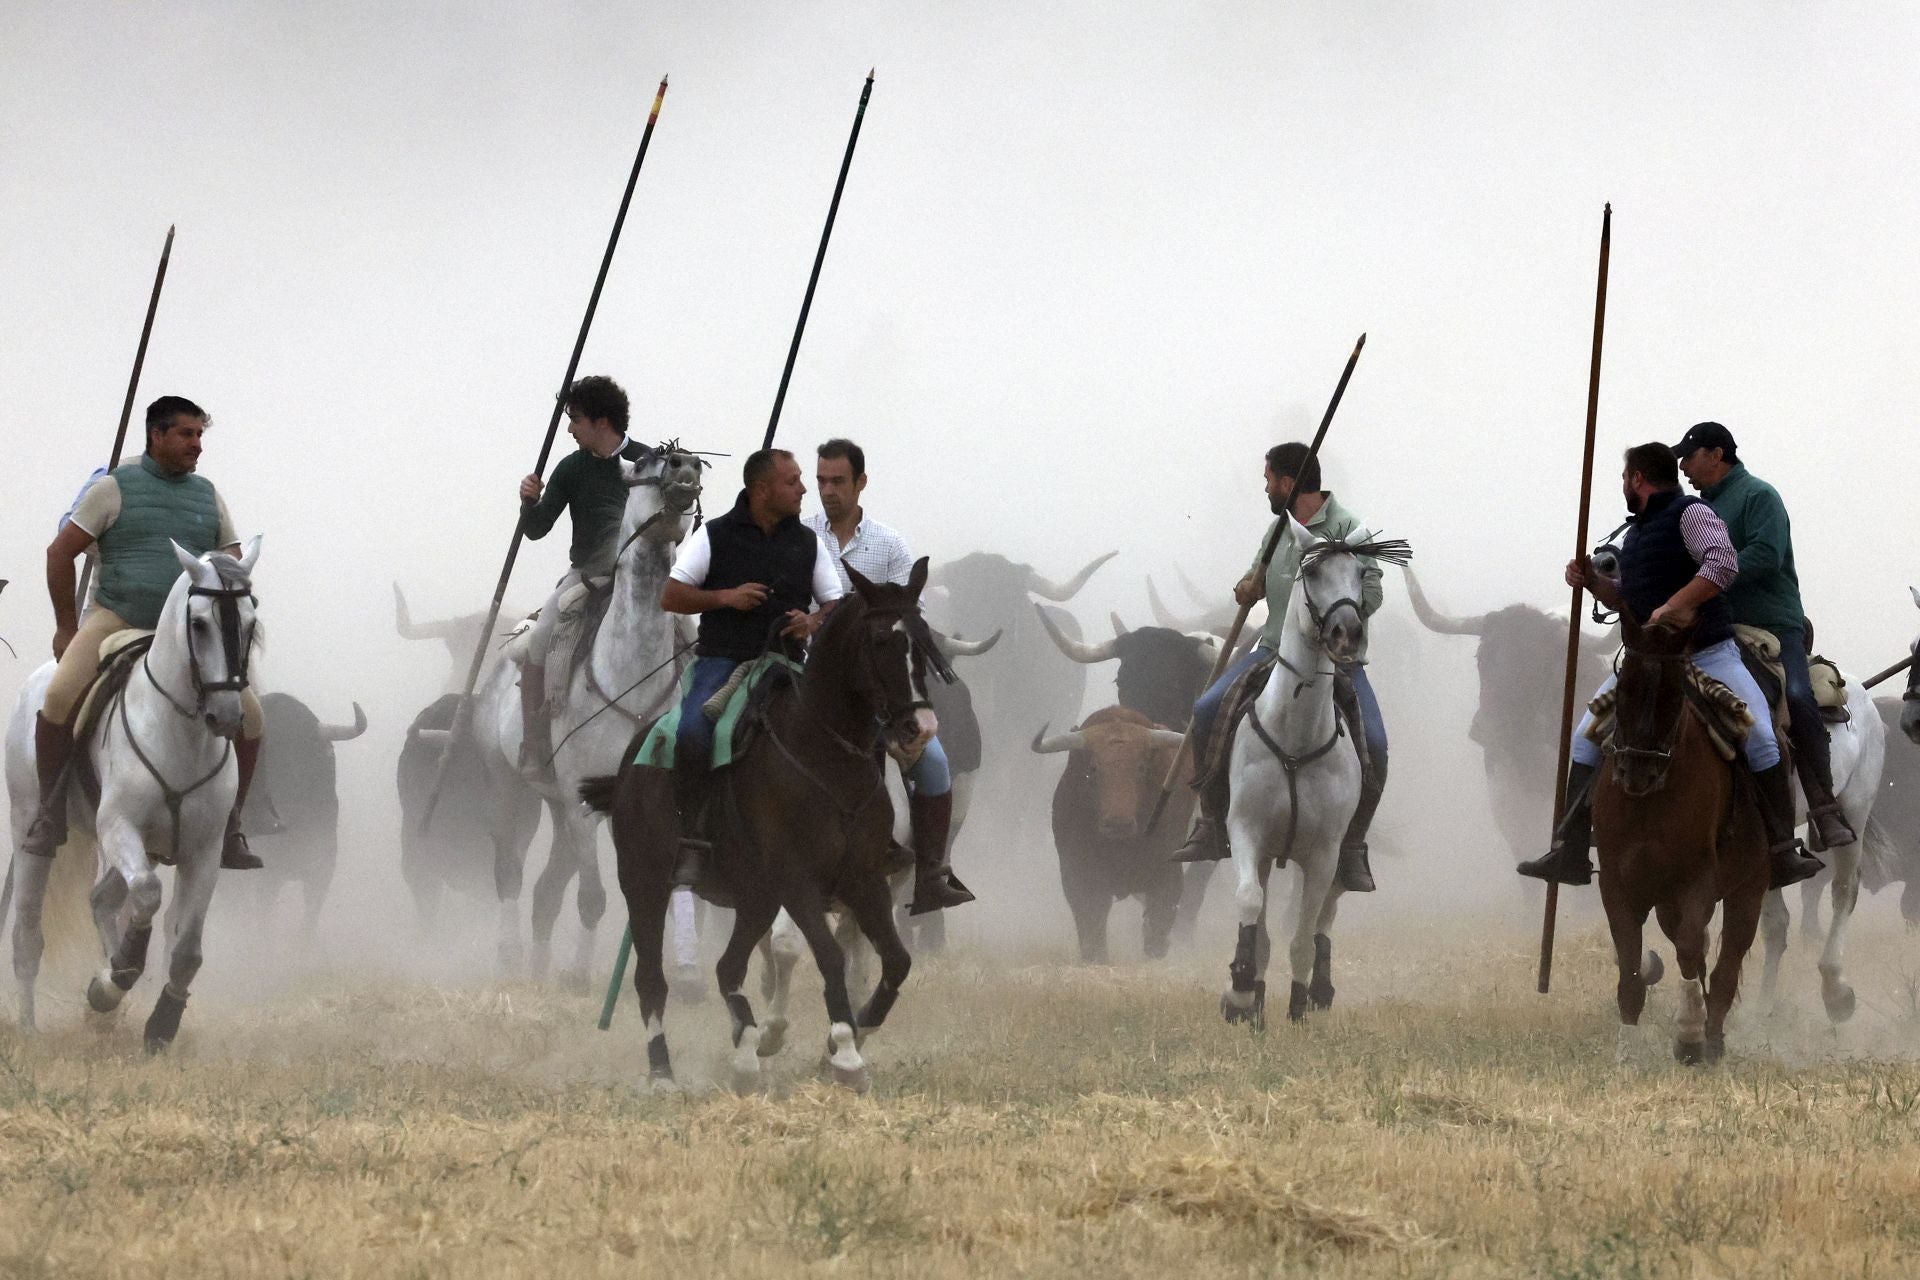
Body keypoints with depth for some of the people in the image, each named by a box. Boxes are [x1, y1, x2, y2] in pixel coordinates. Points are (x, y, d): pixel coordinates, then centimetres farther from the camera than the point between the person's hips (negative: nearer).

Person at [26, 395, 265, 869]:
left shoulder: (208, 496, 12)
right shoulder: (115, 488, 0)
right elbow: (60, 553, 2)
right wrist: (67, 627, 2)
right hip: (116, 618, -4)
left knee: (249, 714, -11)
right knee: (60, 697, -27)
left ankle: (229, 829, 3)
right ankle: (50, 814, -10)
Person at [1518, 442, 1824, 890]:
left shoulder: (1690, 514, -8)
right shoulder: (1636, 534, 17)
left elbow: (1723, 565, -25)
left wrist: (1675, 605, -32)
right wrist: (1591, 581, 8)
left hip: (1708, 654, -8)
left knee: (1760, 739, -20)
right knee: (1586, 739, 2)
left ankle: (1783, 852, -11)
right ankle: (1570, 851, 4)